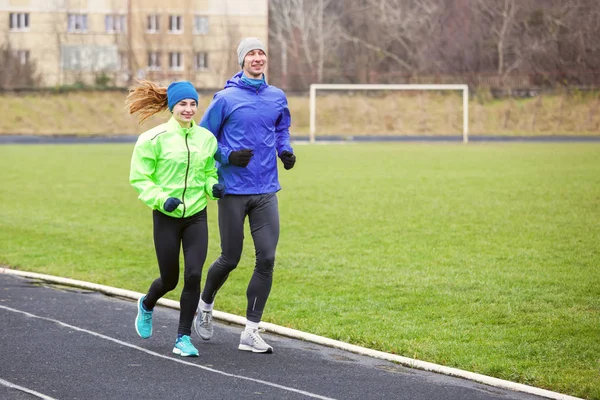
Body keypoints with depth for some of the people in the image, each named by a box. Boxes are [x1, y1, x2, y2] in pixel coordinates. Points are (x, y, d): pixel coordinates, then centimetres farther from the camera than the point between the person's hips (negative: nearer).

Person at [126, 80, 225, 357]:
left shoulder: (206, 138, 4)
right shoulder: (154, 138, -10)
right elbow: (139, 178, -7)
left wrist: (214, 187, -5)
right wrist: (161, 199, -20)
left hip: (196, 216, 3)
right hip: (166, 217, -3)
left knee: (193, 276, -10)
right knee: (169, 279, 8)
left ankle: (183, 338, 3)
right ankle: (147, 305, 44)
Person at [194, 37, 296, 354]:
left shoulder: (277, 97, 7)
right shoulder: (226, 98, -5)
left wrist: (286, 151, 5)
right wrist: (228, 156, -14)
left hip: (266, 191, 4)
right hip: (233, 191, -3)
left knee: (267, 259, -5)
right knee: (230, 259, 4)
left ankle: (250, 332, 2)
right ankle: (205, 305, 35)